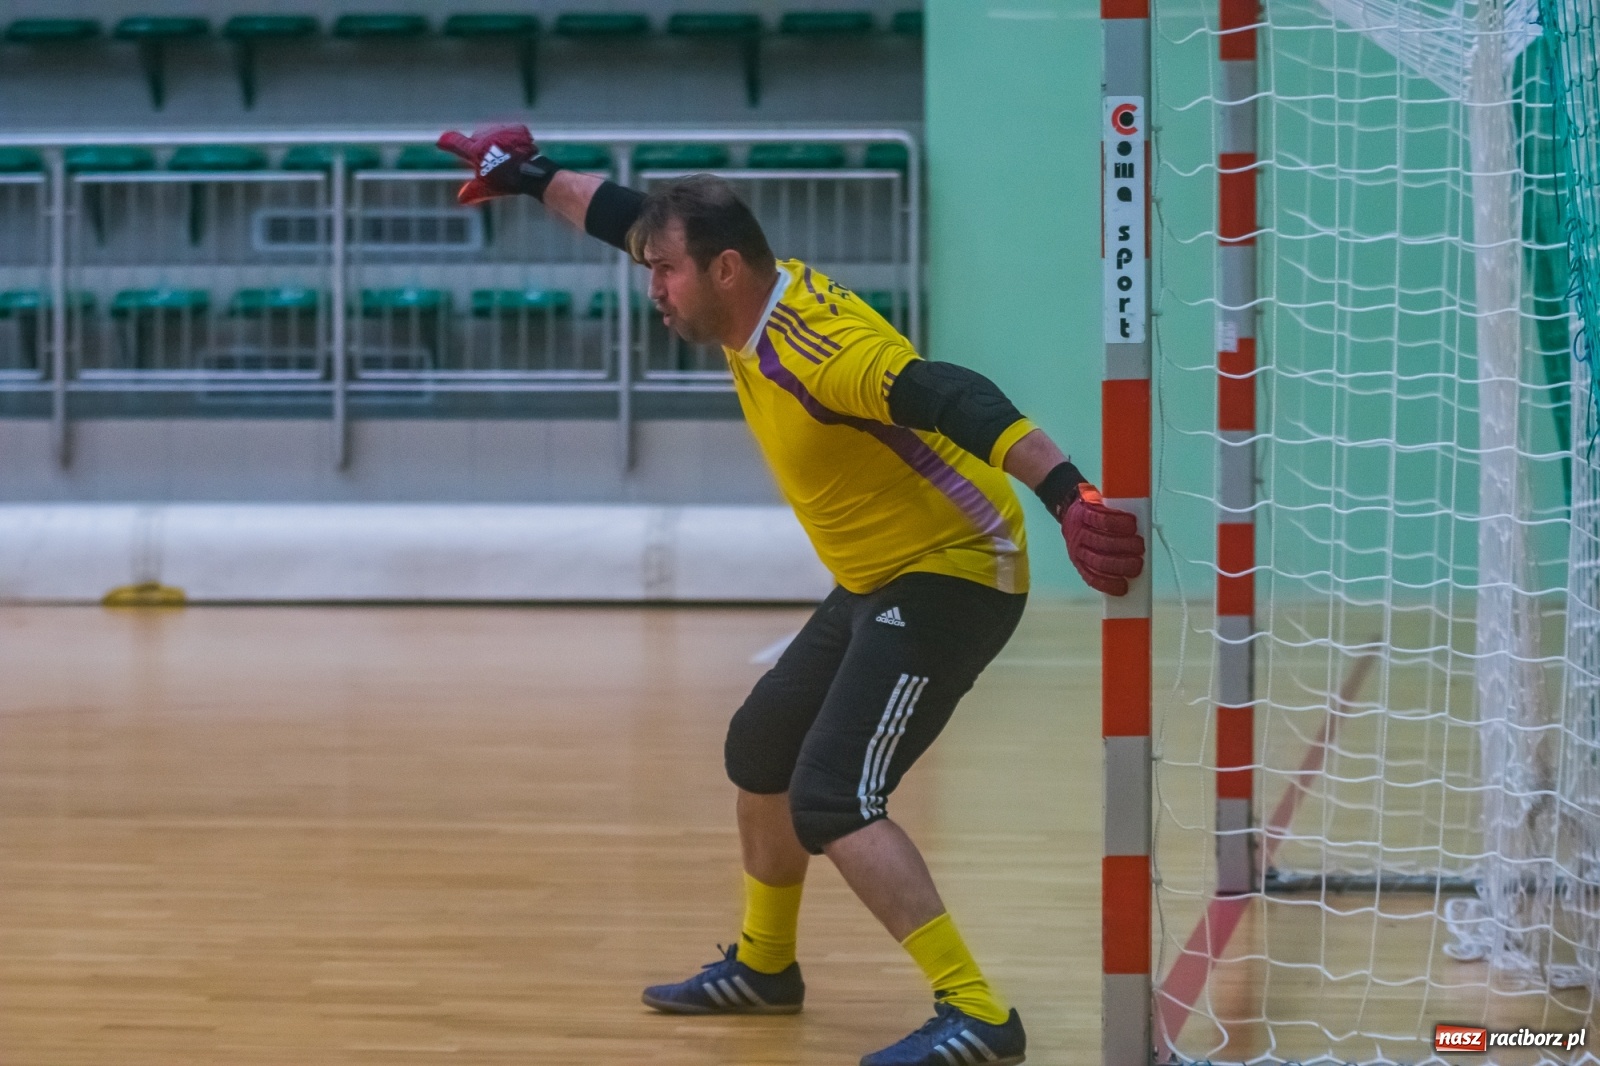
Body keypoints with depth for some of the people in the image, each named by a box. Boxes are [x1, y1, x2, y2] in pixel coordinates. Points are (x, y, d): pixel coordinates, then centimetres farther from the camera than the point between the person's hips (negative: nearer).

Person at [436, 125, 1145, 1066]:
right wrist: (534, 175, 22)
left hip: (950, 578, -10)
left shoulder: (818, 351, -28)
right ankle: (764, 965, 42)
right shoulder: (755, 296, 0)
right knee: (762, 749, 23)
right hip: (877, 582, 10)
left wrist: (1068, 495, -51)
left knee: (831, 802, -19)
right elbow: (629, 217, 15)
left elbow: (957, 402, -40)